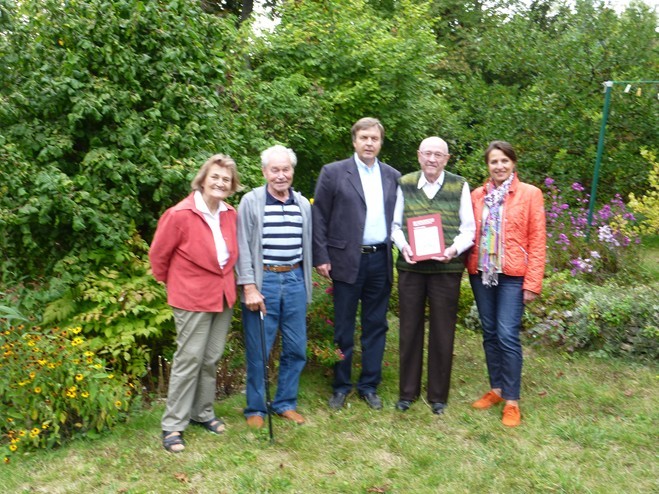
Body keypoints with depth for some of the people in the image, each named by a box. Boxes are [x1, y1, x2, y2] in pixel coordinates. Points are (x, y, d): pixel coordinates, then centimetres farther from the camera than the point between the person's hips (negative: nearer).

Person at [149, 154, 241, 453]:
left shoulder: (230, 215, 2)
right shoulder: (180, 215, -15)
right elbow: (158, 254, -4)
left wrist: (226, 281, 13)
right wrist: (172, 284, 7)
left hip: (223, 296, 6)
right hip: (192, 298, -6)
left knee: (211, 359, 13)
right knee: (189, 359, -2)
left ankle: (203, 413, 30)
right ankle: (173, 425, 10)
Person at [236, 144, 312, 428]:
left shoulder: (303, 204, 10)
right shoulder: (250, 202, -3)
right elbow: (243, 247, -6)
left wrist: (306, 283, 14)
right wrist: (249, 287, -12)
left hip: (294, 279, 4)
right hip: (263, 281, -4)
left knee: (296, 348, 8)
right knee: (258, 350, 1)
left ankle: (285, 403, 25)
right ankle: (255, 409, 18)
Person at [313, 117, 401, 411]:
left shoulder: (393, 176, 10)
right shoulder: (333, 173, 0)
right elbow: (319, 217, -2)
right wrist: (321, 257, -7)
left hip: (381, 260, 3)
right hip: (347, 260, -3)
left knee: (376, 326, 10)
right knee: (344, 327, 6)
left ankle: (369, 385, 23)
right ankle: (341, 386, 20)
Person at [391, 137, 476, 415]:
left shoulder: (459, 186, 2)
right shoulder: (405, 184, 5)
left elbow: (468, 228, 3)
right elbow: (396, 224, 9)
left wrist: (454, 249, -15)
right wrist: (403, 246, -9)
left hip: (446, 268, -1)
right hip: (411, 267, 1)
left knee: (442, 332, 6)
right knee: (410, 329, 9)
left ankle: (438, 395, 21)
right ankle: (407, 392, 23)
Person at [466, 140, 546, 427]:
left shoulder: (530, 194, -2)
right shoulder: (477, 196, 8)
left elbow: (537, 241, -4)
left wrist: (533, 283, -9)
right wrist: (468, 267, -1)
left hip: (512, 276, -4)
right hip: (481, 273, 4)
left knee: (507, 336, -8)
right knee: (489, 334, 11)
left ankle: (512, 401, 4)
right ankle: (495, 389, 25)